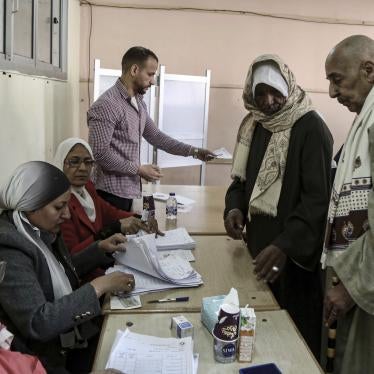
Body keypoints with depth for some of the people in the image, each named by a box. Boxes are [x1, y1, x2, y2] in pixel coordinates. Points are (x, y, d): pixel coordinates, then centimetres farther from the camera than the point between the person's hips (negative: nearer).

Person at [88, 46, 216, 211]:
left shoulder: (139, 103, 11)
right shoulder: (107, 104, -18)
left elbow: (155, 136, 17)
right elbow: (99, 152, -23)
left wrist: (193, 151, 11)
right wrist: (138, 169, -17)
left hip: (130, 190, 9)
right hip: (111, 193, -8)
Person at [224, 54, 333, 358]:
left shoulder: (311, 128, -14)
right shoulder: (254, 124, 7)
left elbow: (318, 197, -19)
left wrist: (286, 245, -30)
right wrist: (235, 206, -7)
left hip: (295, 252, -6)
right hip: (258, 243, 6)